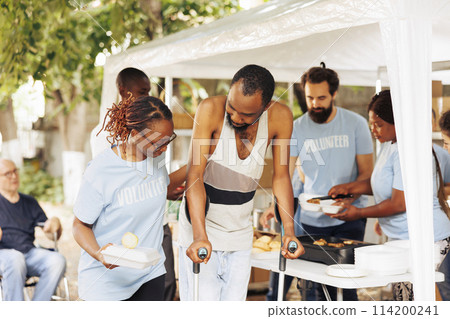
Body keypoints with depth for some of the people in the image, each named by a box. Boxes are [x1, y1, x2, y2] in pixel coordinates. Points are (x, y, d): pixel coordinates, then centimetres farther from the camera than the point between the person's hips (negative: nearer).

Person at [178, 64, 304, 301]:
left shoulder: (280, 117, -12)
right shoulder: (211, 110, -21)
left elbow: (281, 177, -3)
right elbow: (195, 174, -24)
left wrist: (289, 231, -13)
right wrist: (199, 235, -34)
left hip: (240, 232, 4)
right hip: (201, 224, -3)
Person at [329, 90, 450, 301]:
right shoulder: (389, 145, 14)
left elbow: (399, 203, -20)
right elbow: (380, 184, 27)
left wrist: (359, 213, -9)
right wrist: (349, 187, 13)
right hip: (402, 239, 10)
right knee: (401, 301, 10)